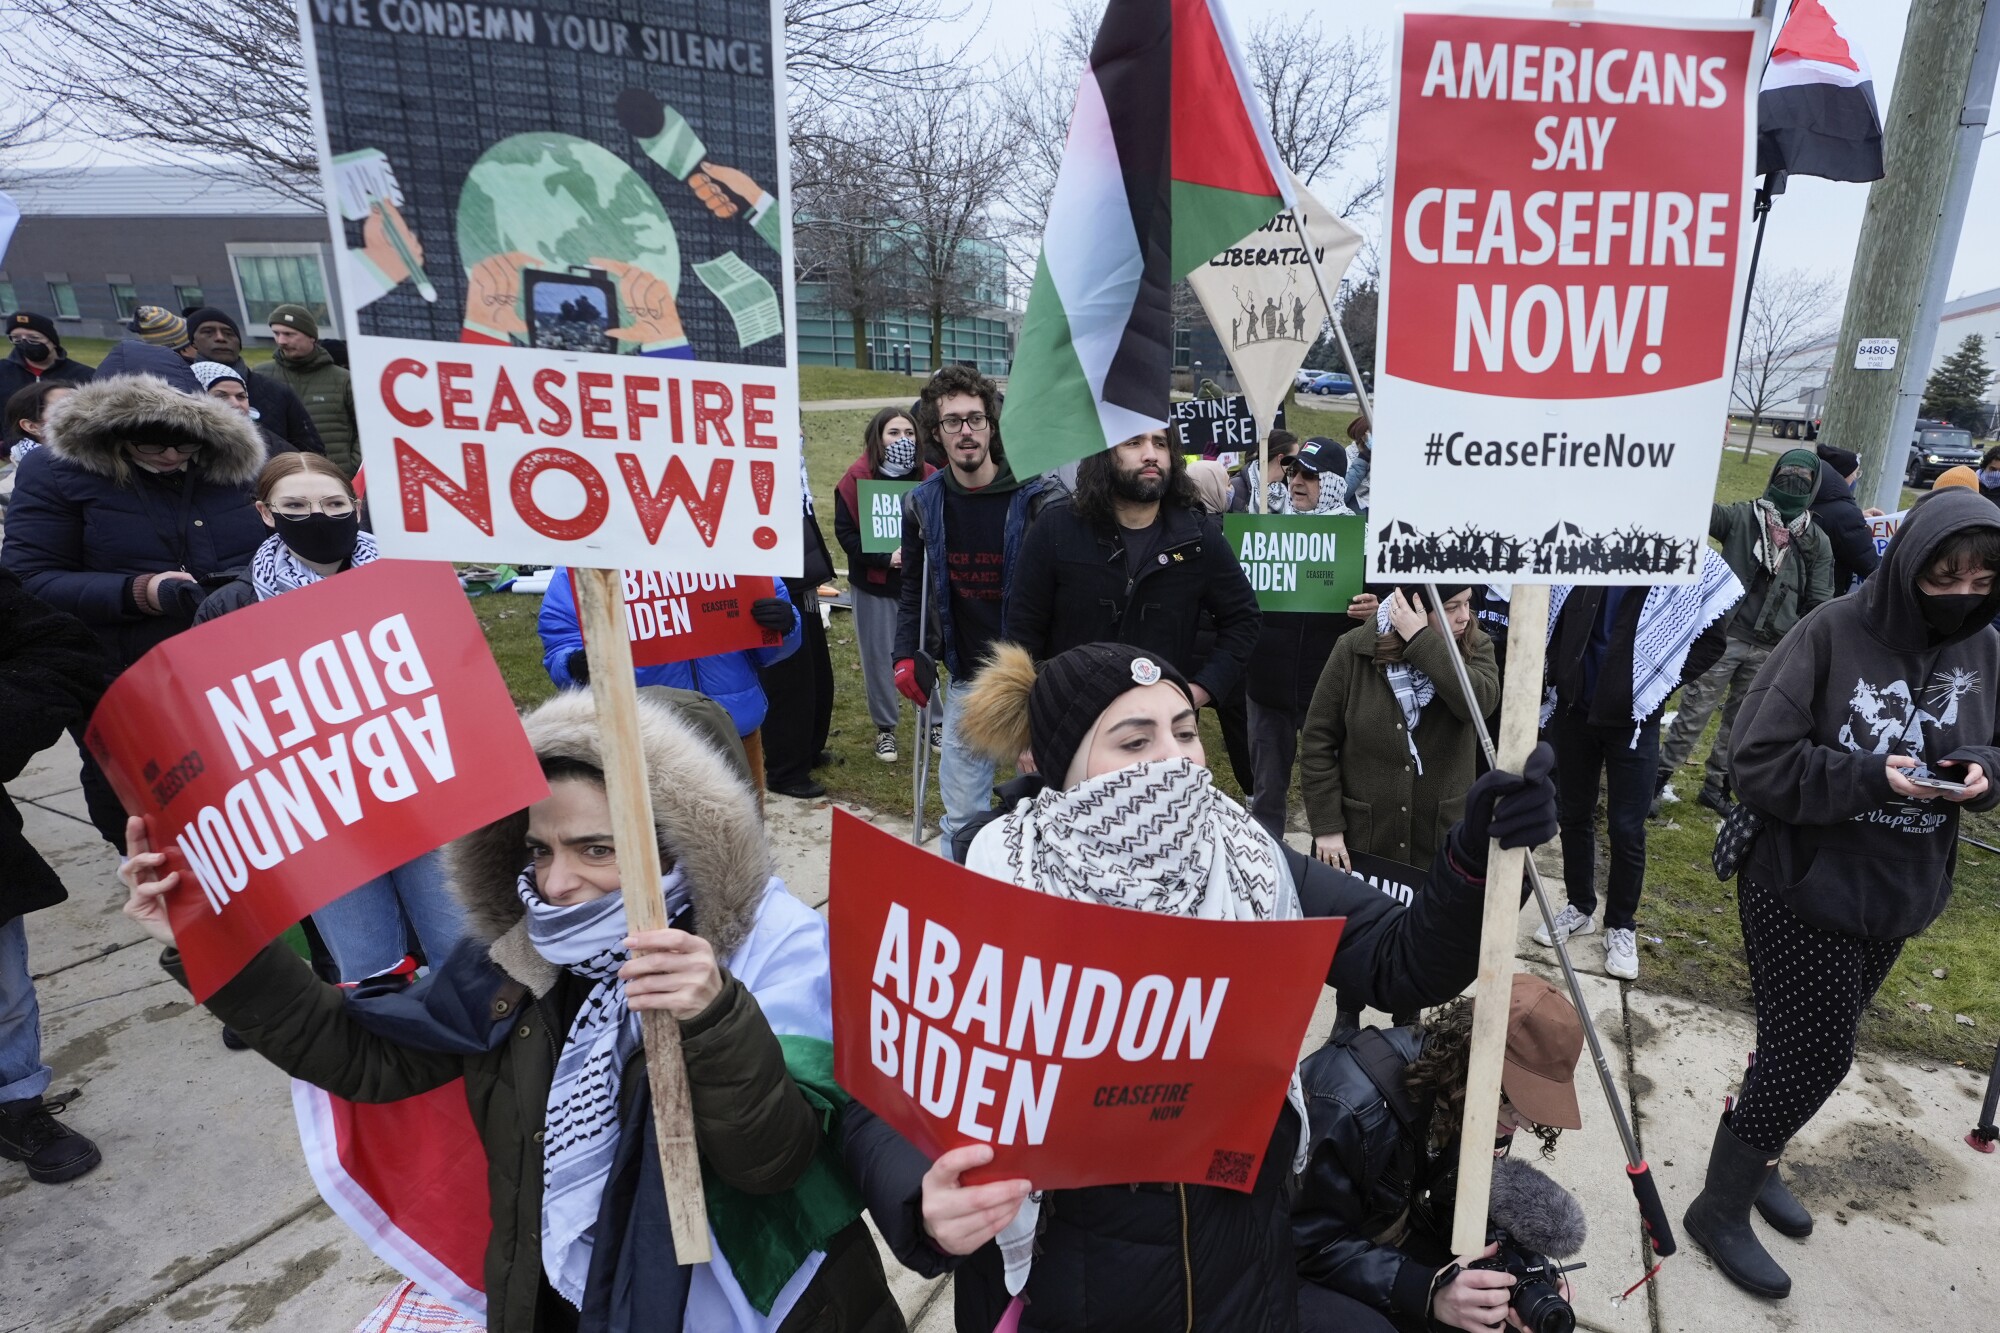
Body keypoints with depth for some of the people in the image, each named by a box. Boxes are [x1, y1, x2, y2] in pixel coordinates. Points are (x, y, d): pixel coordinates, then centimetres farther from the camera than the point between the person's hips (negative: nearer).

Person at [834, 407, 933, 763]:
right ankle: (885, 728, 23)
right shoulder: (857, 477, -6)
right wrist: (885, 558, -18)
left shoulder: (927, 477, 1)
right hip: (874, 584, -1)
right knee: (879, 657, 7)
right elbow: (845, 531, -8)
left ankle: (929, 724, 21)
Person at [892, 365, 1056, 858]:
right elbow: (913, 586, 14)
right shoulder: (923, 503, 2)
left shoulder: (1035, 496, -10)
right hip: (965, 681, 3)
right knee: (961, 817, 10)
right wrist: (906, 655, 6)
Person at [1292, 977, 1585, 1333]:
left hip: (1383, 1235, 7)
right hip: (1289, 1259, -7)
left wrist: (1516, 1272, -21)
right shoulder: (1354, 1102, -36)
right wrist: (1425, 1290, -36)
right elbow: (1313, 1243, -28)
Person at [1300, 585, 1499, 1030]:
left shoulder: (1475, 647, -4)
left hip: (1436, 832, 2)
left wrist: (1422, 641, -28)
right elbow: (1318, 740, -8)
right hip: (1361, 827, -1)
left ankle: (1408, 1021, 40)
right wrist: (1326, 825, -12)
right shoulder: (1355, 650, -11)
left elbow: (1480, 701, -27)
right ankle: (1347, 1016, 41)